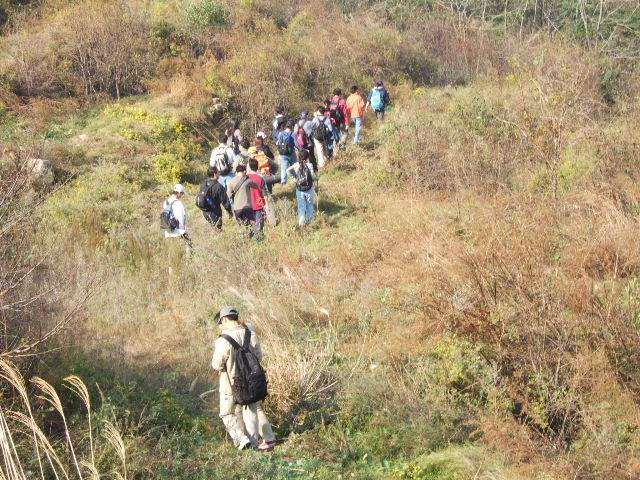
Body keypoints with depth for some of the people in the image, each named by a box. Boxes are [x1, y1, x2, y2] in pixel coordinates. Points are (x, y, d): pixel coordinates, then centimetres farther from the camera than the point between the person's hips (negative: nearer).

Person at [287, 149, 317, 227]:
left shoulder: (296, 165, -4)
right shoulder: (309, 165, -13)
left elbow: (289, 170, -15)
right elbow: (313, 176, -14)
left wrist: (294, 176, -5)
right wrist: (317, 177, 7)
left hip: (299, 189, 2)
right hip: (309, 188, -2)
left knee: (301, 206, 8)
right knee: (310, 205, 16)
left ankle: (301, 222, -3)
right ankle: (309, 220, 20)